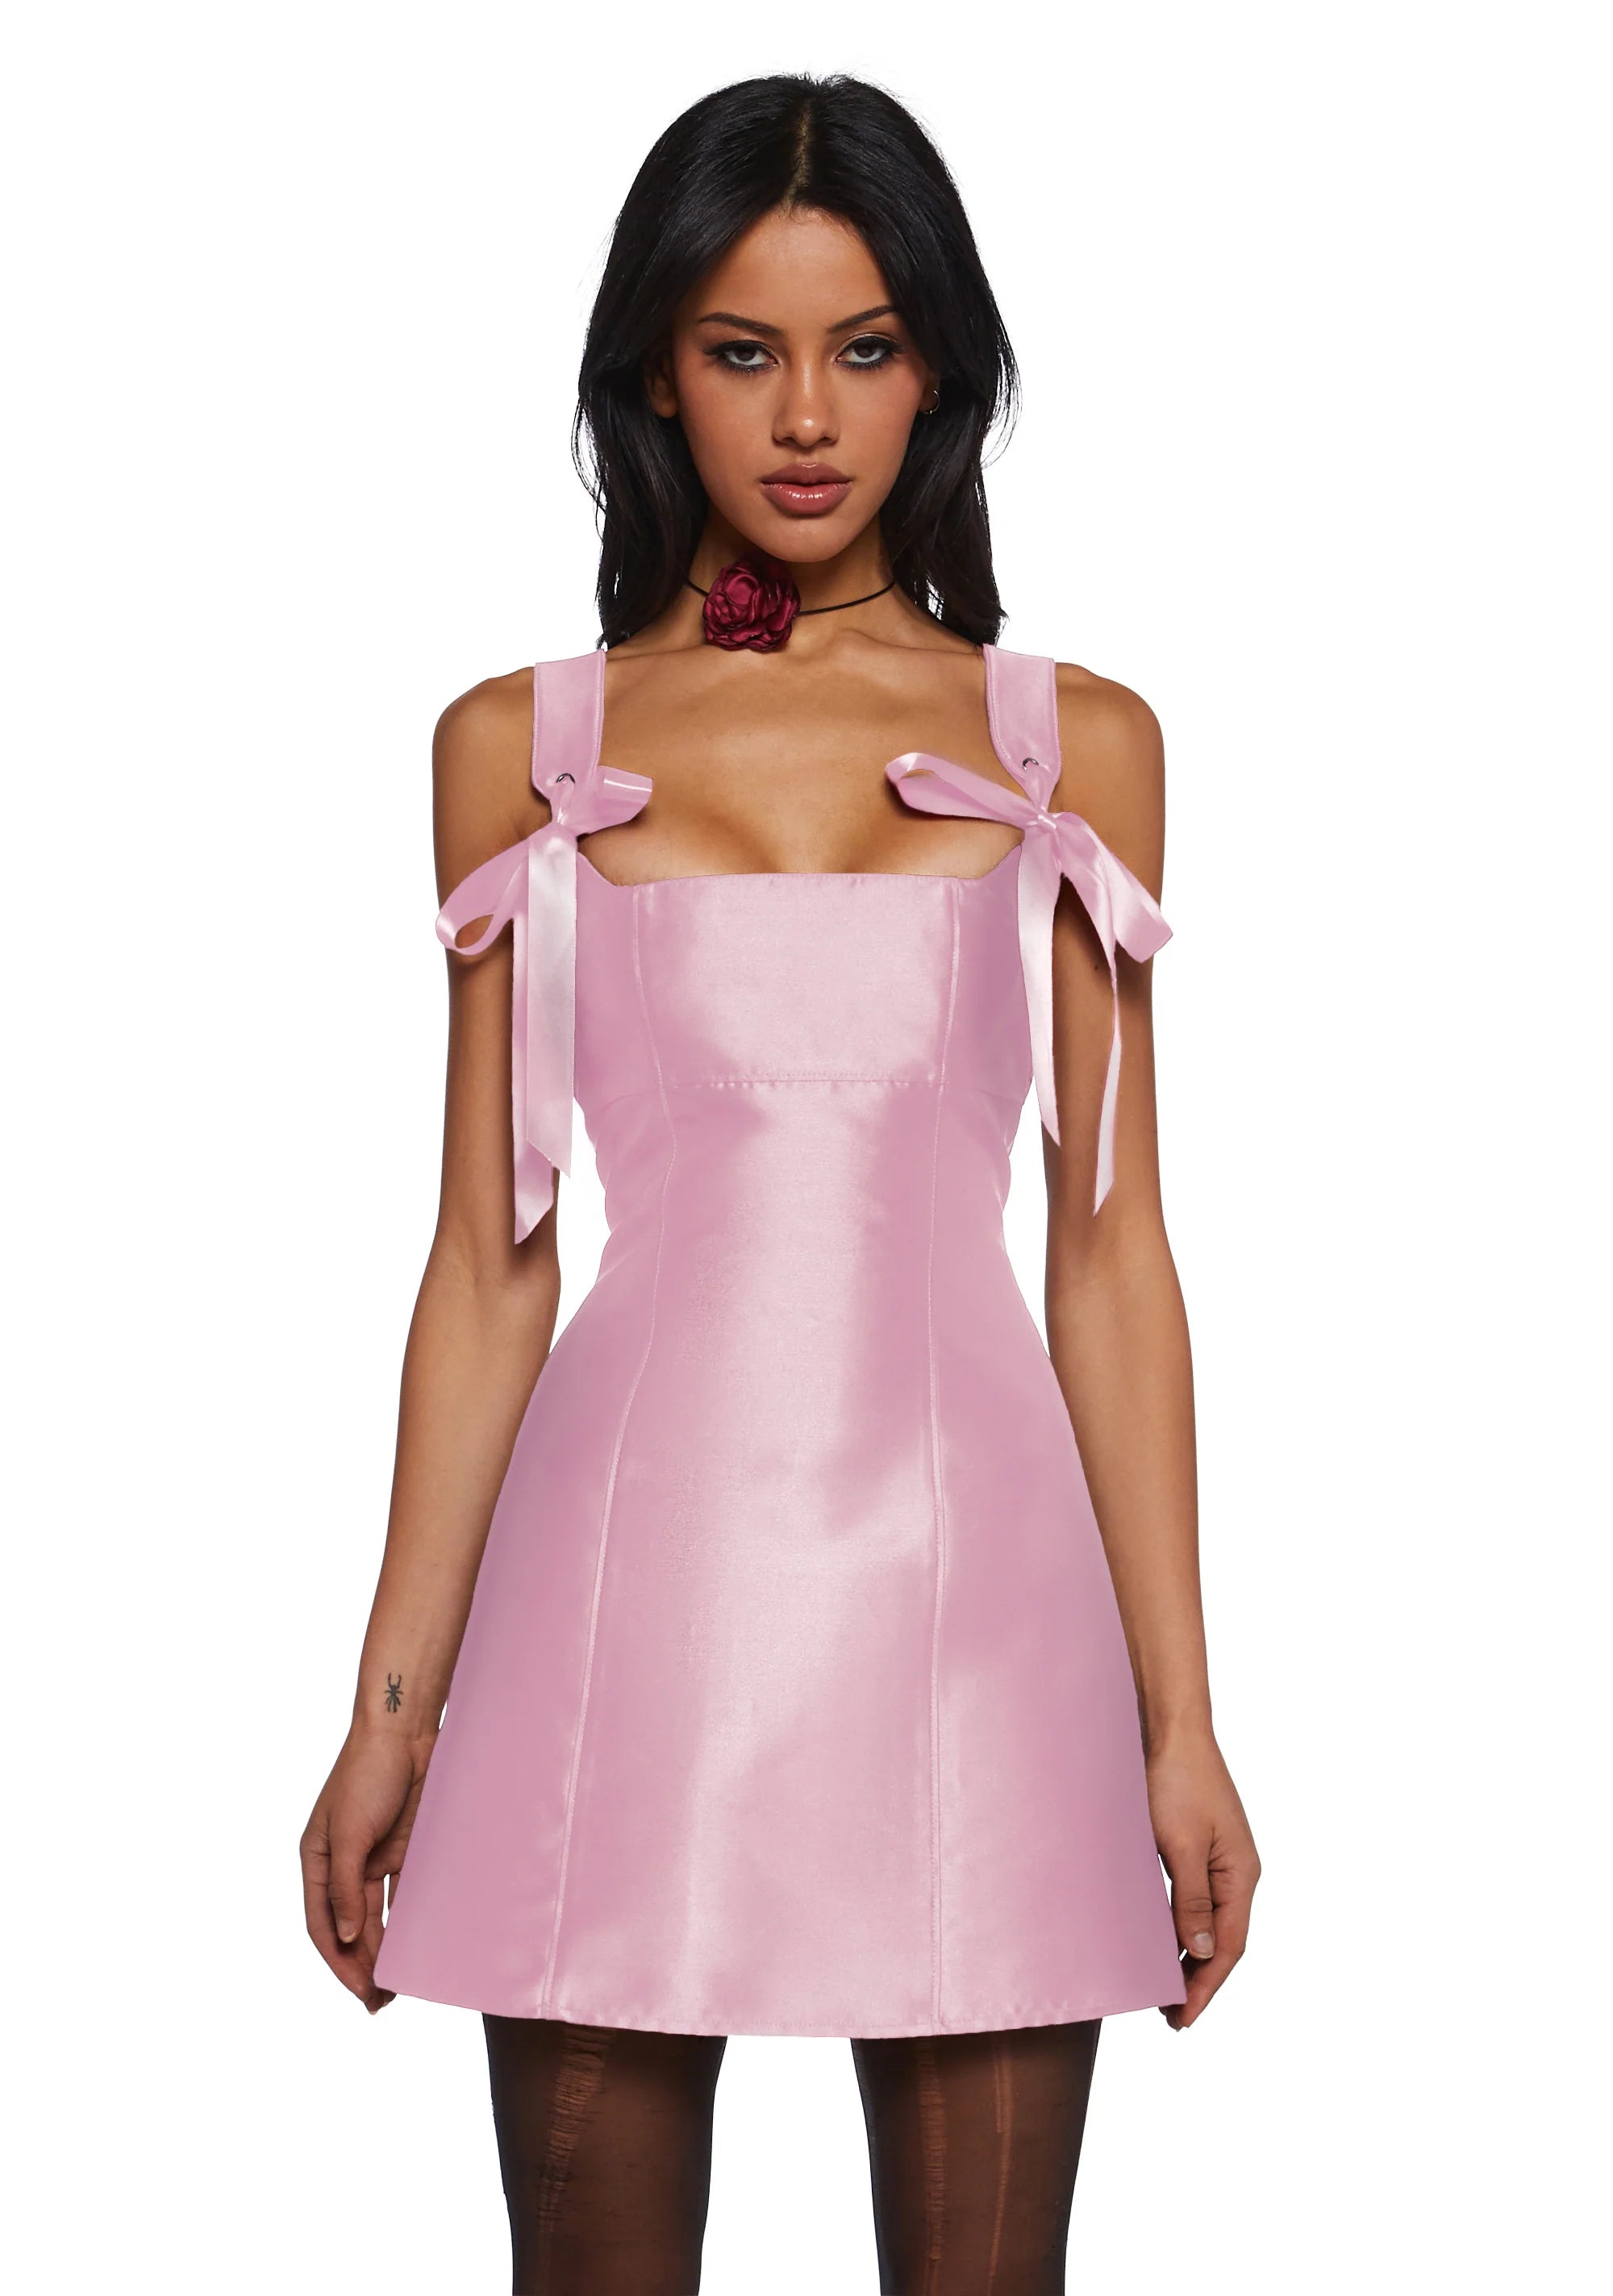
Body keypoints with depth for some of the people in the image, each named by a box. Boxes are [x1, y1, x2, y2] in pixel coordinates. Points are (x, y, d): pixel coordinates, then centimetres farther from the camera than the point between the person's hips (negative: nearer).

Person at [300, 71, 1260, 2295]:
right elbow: (490, 1256, 6)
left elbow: (1112, 1253, 6)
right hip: (634, 1563, 0)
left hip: (963, 1572, 0)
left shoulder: (1075, 746, 7)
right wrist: (394, 1697, 2)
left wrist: (1181, 1717, 2)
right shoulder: (521, 749, 7)